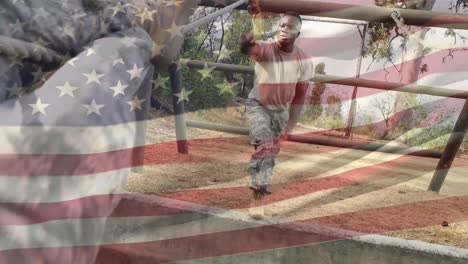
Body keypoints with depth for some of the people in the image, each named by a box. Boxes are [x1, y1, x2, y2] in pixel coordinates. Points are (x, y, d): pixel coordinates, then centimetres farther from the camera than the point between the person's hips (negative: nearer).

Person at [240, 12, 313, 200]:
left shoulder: (303, 61, -14)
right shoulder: (266, 49, -24)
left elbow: (300, 95, -4)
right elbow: (254, 49, -50)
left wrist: (289, 127, -1)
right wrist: (247, 46, -76)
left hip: (281, 109, 4)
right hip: (258, 105, -4)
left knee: (273, 150, 12)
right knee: (264, 145, -22)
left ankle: (263, 187, 29)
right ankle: (259, 185, -12)